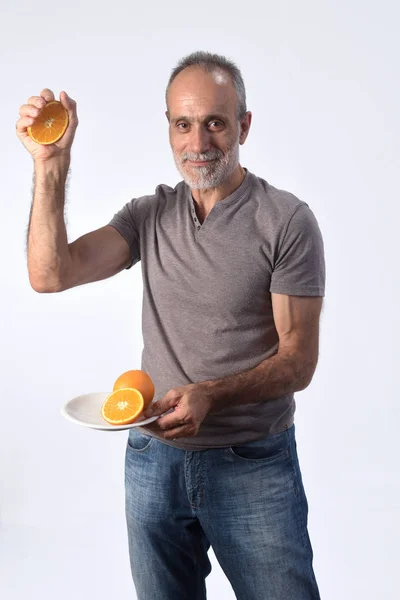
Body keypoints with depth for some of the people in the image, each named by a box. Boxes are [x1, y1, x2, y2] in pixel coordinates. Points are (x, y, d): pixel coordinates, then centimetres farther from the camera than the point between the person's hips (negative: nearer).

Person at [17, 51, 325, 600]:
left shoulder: (286, 220, -9)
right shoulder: (149, 216, 4)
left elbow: (298, 360, -12)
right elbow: (50, 274, -8)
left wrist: (210, 394, -27)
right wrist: (51, 162, -14)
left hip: (253, 465, -3)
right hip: (154, 456, 4)